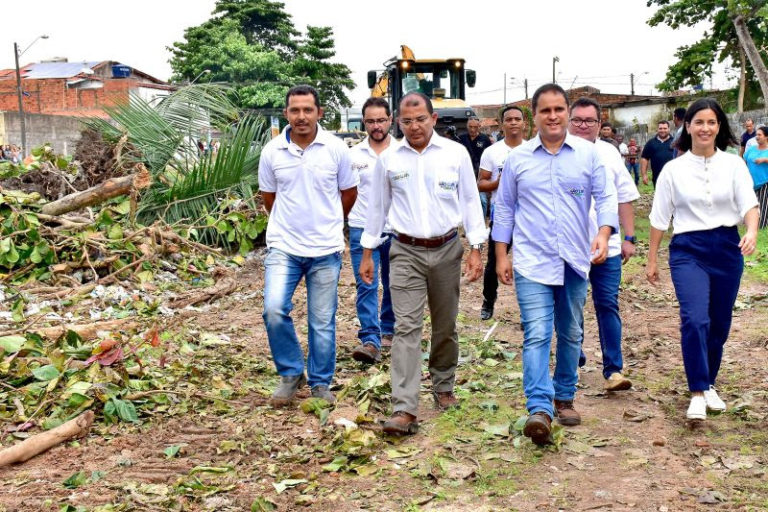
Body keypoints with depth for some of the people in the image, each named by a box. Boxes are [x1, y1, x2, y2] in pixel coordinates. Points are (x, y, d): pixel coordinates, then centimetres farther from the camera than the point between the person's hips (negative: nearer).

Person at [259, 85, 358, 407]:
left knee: (323, 322, 7)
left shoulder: (336, 149, -4)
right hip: (283, 246, 0)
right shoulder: (272, 151, -1)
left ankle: (321, 384, 24)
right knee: (274, 310, -15)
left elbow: (349, 193, 10)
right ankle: (291, 373, 7)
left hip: (326, 249, 0)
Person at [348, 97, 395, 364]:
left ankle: (388, 331, 29)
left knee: (394, 286, 13)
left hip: (397, 231, 1)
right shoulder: (353, 155, 2)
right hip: (363, 230, -1)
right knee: (366, 287, -8)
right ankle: (370, 341, -11)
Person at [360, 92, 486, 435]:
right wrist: (367, 253, 11)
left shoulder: (456, 153, 0)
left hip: (447, 250, 1)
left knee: (445, 326, 12)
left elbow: (470, 201, 3)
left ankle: (443, 387, 32)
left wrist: (475, 249, -3)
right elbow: (377, 207, 11)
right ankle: (404, 409, -13)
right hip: (406, 252, 0)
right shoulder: (388, 158, 3)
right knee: (406, 327, -9)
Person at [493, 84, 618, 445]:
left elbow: (605, 197, 3)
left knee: (571, 334, 13)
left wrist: (604, 234, -15)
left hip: (574, 261, 2)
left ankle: (564, 398, 30)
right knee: (536, 335, -13)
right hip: (532, 262, -2)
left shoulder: (588, 153, 3)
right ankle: (539, 410, -18)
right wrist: (501, 255, 5)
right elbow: (504, 208, 8)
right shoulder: (518, 158, 3)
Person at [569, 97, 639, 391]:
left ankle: (614, 370, 2)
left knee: (608, 306, 0)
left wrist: (629, 238, 6)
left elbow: (624, 199, 11)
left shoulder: (609, 154, 8)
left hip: (607, 246, 2)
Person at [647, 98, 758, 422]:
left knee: (719, 324, 10)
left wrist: (752, 232, -27)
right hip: (688, 250, -2)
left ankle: (708, 384, 31)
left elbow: (749, 204, -6)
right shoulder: (674, 169, 2)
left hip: (727, 249, 2)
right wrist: (652, 259, 7)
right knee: (695, 320, -18)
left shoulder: (734, 165, 4)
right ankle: (698, 393, -9)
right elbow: (660, 218, 6)